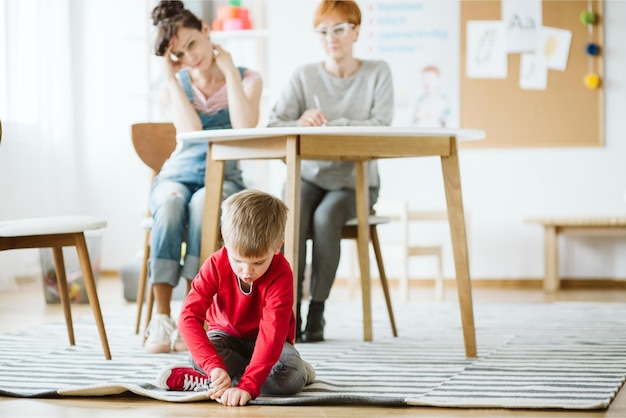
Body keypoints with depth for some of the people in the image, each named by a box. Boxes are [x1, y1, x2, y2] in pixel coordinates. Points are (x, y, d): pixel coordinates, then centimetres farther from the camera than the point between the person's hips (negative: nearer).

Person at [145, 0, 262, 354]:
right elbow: (191, 129, -13)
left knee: (202, 203, -38)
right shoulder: (176, 84, 7)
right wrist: (171, 76, -9)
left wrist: (230, 71, -12)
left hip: (223, 179, -1)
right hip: (178, 175, 1)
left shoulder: (247, 80, 2)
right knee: (171, 204, -36)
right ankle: (162, 318, -40)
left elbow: (245, 128, -18)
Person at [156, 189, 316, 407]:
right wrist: (214, 366, -46)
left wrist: (247, 385, -51)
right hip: (227, 335, 2)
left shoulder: (281, 274, -29)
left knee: (289, 377, -34)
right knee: (198, 357, -33)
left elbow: (272, 333, -38)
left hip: (265, 342, -1)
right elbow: (189, 316, -30)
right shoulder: (216, 264, -22)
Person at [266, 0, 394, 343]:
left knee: (325, 216, -32)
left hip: (355, 181, -1)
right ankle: (289, 311, -24)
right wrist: (300, 125, -30)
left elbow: (381, 127, -14)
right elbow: (273, 125, -7)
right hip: (310, 176, 1)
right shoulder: (304, 76, 2)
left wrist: (327, 125, -23)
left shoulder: (377, 73, -1)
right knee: (291, 213, -30)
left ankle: (317, 312, -20)